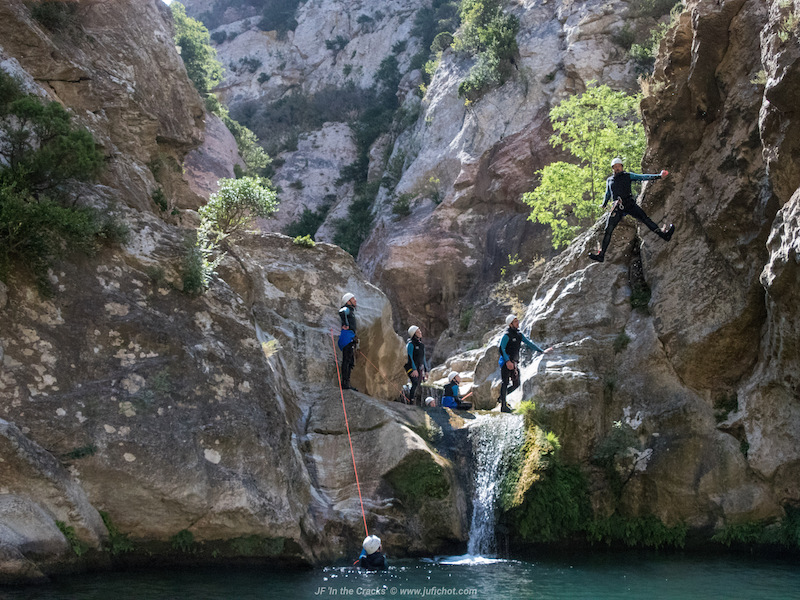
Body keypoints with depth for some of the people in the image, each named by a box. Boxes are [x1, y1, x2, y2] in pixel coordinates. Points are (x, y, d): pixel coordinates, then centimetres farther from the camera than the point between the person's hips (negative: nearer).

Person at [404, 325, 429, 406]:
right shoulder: (411, 344, -8)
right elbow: (409, 357, -15)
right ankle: (411, 402, -25)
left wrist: (426, 370, 19)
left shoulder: (421, 344, 16)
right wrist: (414, 369, -22)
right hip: (411, 367, -8)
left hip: (419, 368, 8)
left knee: (417, 386, 6)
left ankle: (415, 402, 12)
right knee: (415, 383, -23)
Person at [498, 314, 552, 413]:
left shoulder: (519, 334, 13)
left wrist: (542, 351, 18)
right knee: (505, 383, -8)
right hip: (506, 362, -8)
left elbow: (529, 343, 20)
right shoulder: (507, 335, -11)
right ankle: (503, 406, -6)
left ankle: (501, 397, 23)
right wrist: (507, 361, -25)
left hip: (514, 362, 8)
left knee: (516, 384, 7)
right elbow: (501, 348, -17)